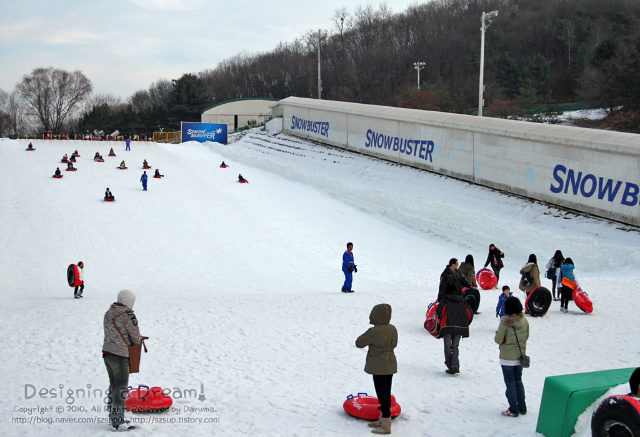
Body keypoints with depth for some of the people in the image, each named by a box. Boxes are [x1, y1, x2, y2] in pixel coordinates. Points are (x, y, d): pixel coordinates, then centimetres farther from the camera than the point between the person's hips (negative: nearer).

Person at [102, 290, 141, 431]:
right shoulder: (127, 315, -15)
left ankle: (113, 417, 26)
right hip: (120, 355, -8)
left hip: (107, 352, 8)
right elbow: (136, 336, -10)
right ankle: (118, 422, -1)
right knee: (121, 388, -3)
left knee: (113, 386, 18)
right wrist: (137, 343, 12)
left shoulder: (108, 313, 10)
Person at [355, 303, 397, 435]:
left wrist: (366, 336, 6)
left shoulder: (373, 332, -20)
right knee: (386, 394, 16)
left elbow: (359, 343, -9)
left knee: (382, 395, -4)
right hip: (390, 366, 8)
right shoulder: (393, 329, 3)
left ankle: (386, 426, -1)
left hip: (379, 368, -8)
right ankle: (383, 419, 29)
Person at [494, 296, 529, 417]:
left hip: (507, 358, -5)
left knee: (510, 384, 4)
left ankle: (514, 410, 8)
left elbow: (498, 340, -16)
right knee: (518, 382, 20)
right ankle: (522, 408, 26)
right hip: (520, 356, 5)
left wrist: (497, 335, 4)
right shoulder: (524, 321, -4)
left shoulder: (505, 322, -20)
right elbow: (526, 336, 8)